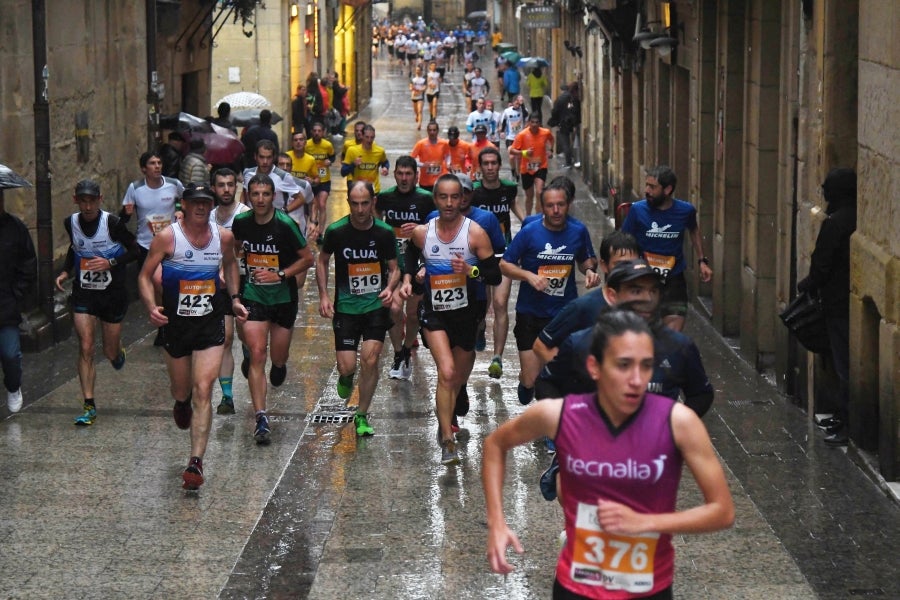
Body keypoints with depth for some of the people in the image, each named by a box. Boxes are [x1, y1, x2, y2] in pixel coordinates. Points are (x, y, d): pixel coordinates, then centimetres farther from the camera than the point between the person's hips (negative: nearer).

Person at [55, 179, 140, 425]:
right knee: (86, 348, -10)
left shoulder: (112, 223, -16)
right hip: (83, 294, 2)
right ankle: (89, 406, -5)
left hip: (113, 293, -2)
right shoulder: (71, 223, -3)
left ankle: (118, 351, 48)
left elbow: (135, 251, -8)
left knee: (110, 352, 8)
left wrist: (110, 263, -22)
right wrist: (65, 271, 4)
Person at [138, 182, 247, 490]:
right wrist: (152, 307, -22)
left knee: (203, 391, -12)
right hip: (176, 323, 0)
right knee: (181, 390, 16)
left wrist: (235, 297, 10)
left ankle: (196, 462, -14)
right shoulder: (168, 237, -10)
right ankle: (181, 404, 57)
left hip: (210, 324, 0)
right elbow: (145, 276, -6)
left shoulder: (223, 236, 0)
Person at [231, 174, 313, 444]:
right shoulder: (241, 222, -5)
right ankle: (261, 419, -8)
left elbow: (308, 259, -10)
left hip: (283, 297, -1)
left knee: (278, 358, 9)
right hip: (253, 296, 1)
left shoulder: (285, 224, -17)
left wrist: (279, 275, -18)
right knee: (257, 354, -12)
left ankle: (278, 364, 49)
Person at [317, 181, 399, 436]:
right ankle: (346, 377, 34)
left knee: (370, 359, -12)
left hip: (376, 305, 0)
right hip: (345, 307, 0)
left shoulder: (385, 232, -5)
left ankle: (362, 417, 5)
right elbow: (322, 261, 10)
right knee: (346, 367, -6)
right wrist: (324, 295, 0)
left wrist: (390, 288, -15)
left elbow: (394, 268, 6)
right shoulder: (336, 231, -6)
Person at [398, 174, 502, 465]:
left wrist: (470, 270, -27)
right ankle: (447, 442, -19)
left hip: (465, 313, 1)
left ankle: (445, 421, 47)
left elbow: (495, 276, -10)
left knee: (459, 379, 16)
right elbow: (411, 253, 20)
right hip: (433, 313, -1)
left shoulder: (475, 233, -11)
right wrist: (407, 279, 4)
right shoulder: (421, 233, -5)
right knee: (447, 373, -20)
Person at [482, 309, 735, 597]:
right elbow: (495, 444, 8)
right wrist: (497, 524, -2)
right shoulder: (558, 415, -12)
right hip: (576, 587, 1)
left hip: (650, 590, 0)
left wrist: (644, 522, -20)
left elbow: (723, 511, -10)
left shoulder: (678, 421, -16)